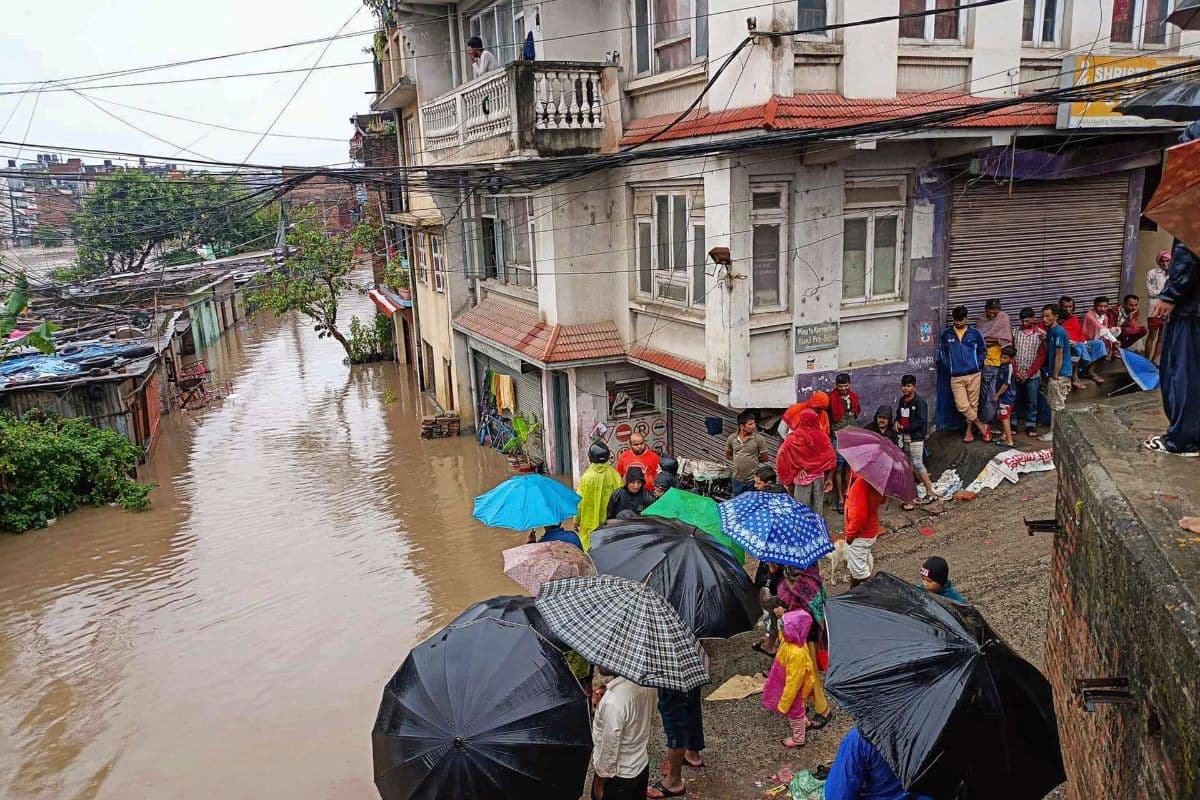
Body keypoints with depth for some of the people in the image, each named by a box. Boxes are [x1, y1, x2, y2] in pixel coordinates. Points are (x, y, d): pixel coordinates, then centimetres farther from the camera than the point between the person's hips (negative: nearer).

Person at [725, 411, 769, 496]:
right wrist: (739, 460, 2)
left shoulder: (758, 438, -11)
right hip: (737, 479, 3)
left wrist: (752, 460, 1)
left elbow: (764, 458, -3)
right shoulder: (732, 438, -2)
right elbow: (728, 455, 12)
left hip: (752, 480, -3)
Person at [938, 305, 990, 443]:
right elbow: (941, 354, 11)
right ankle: (982, 427, 7)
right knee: (962, 405, -8)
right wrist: (949, 367, 3)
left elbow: (983, 350, 14)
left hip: (974, 375, 0)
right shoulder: (945, 334, 4)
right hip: (956, 377, 0)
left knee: (973, 404, 5)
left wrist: (978, 364, 3)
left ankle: (969, 431, 18)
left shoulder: (974, 333, 3)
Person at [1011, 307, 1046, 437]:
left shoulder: (1041, 334, -3)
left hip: (1032, 375, -2)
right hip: (1016, 374, 2)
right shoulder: (1015, 332, 3)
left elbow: (1041, 356, -6)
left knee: (1032, 402, 5)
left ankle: (1030, 425, 15)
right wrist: (1016, 371, -7)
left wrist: (1028, 373, -12)